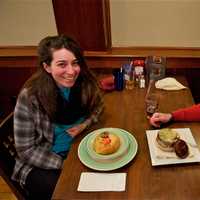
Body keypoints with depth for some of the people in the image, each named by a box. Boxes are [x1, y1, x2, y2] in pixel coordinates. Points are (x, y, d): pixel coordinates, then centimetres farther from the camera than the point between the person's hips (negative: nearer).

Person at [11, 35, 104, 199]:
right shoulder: (30, 97, -23)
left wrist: (85, 124, -12)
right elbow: (26, 150, -15)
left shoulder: (86, 83, -13)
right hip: (40, 163, -3)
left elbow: (97, 106, 8)